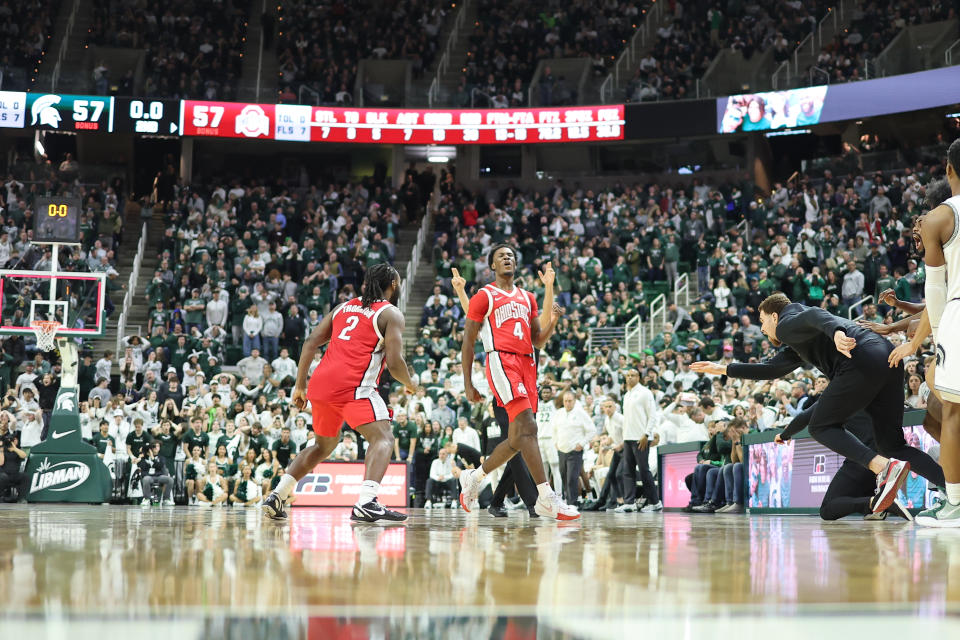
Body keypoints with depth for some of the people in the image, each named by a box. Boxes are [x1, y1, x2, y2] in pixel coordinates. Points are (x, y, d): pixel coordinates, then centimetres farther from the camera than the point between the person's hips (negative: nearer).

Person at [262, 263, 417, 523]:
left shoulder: (344, 307, 24)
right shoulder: (391, 314, 6)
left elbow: (311, 342, 15)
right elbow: (394, 363, -6)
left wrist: (300, 385, 18)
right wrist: (409, 384, 14)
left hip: (320, 382, 7)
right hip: (352, 385, -7)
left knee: (324, 445, 25)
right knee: (382, 438, -6)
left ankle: (276, 496, 21)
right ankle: (366, 502, -27)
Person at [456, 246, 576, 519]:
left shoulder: (527, 298, 22)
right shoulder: (484, 297, 5)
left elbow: (538, 341, 20)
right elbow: (468, 342, 5)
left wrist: (551, 323, -1)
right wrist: (468, 384, 0)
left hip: (527, 364, 7)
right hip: (501, 361, -7)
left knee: (516, 440, 7)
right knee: (528, 427, -21)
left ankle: (473, 477, 29)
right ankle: (546, 498, -26)